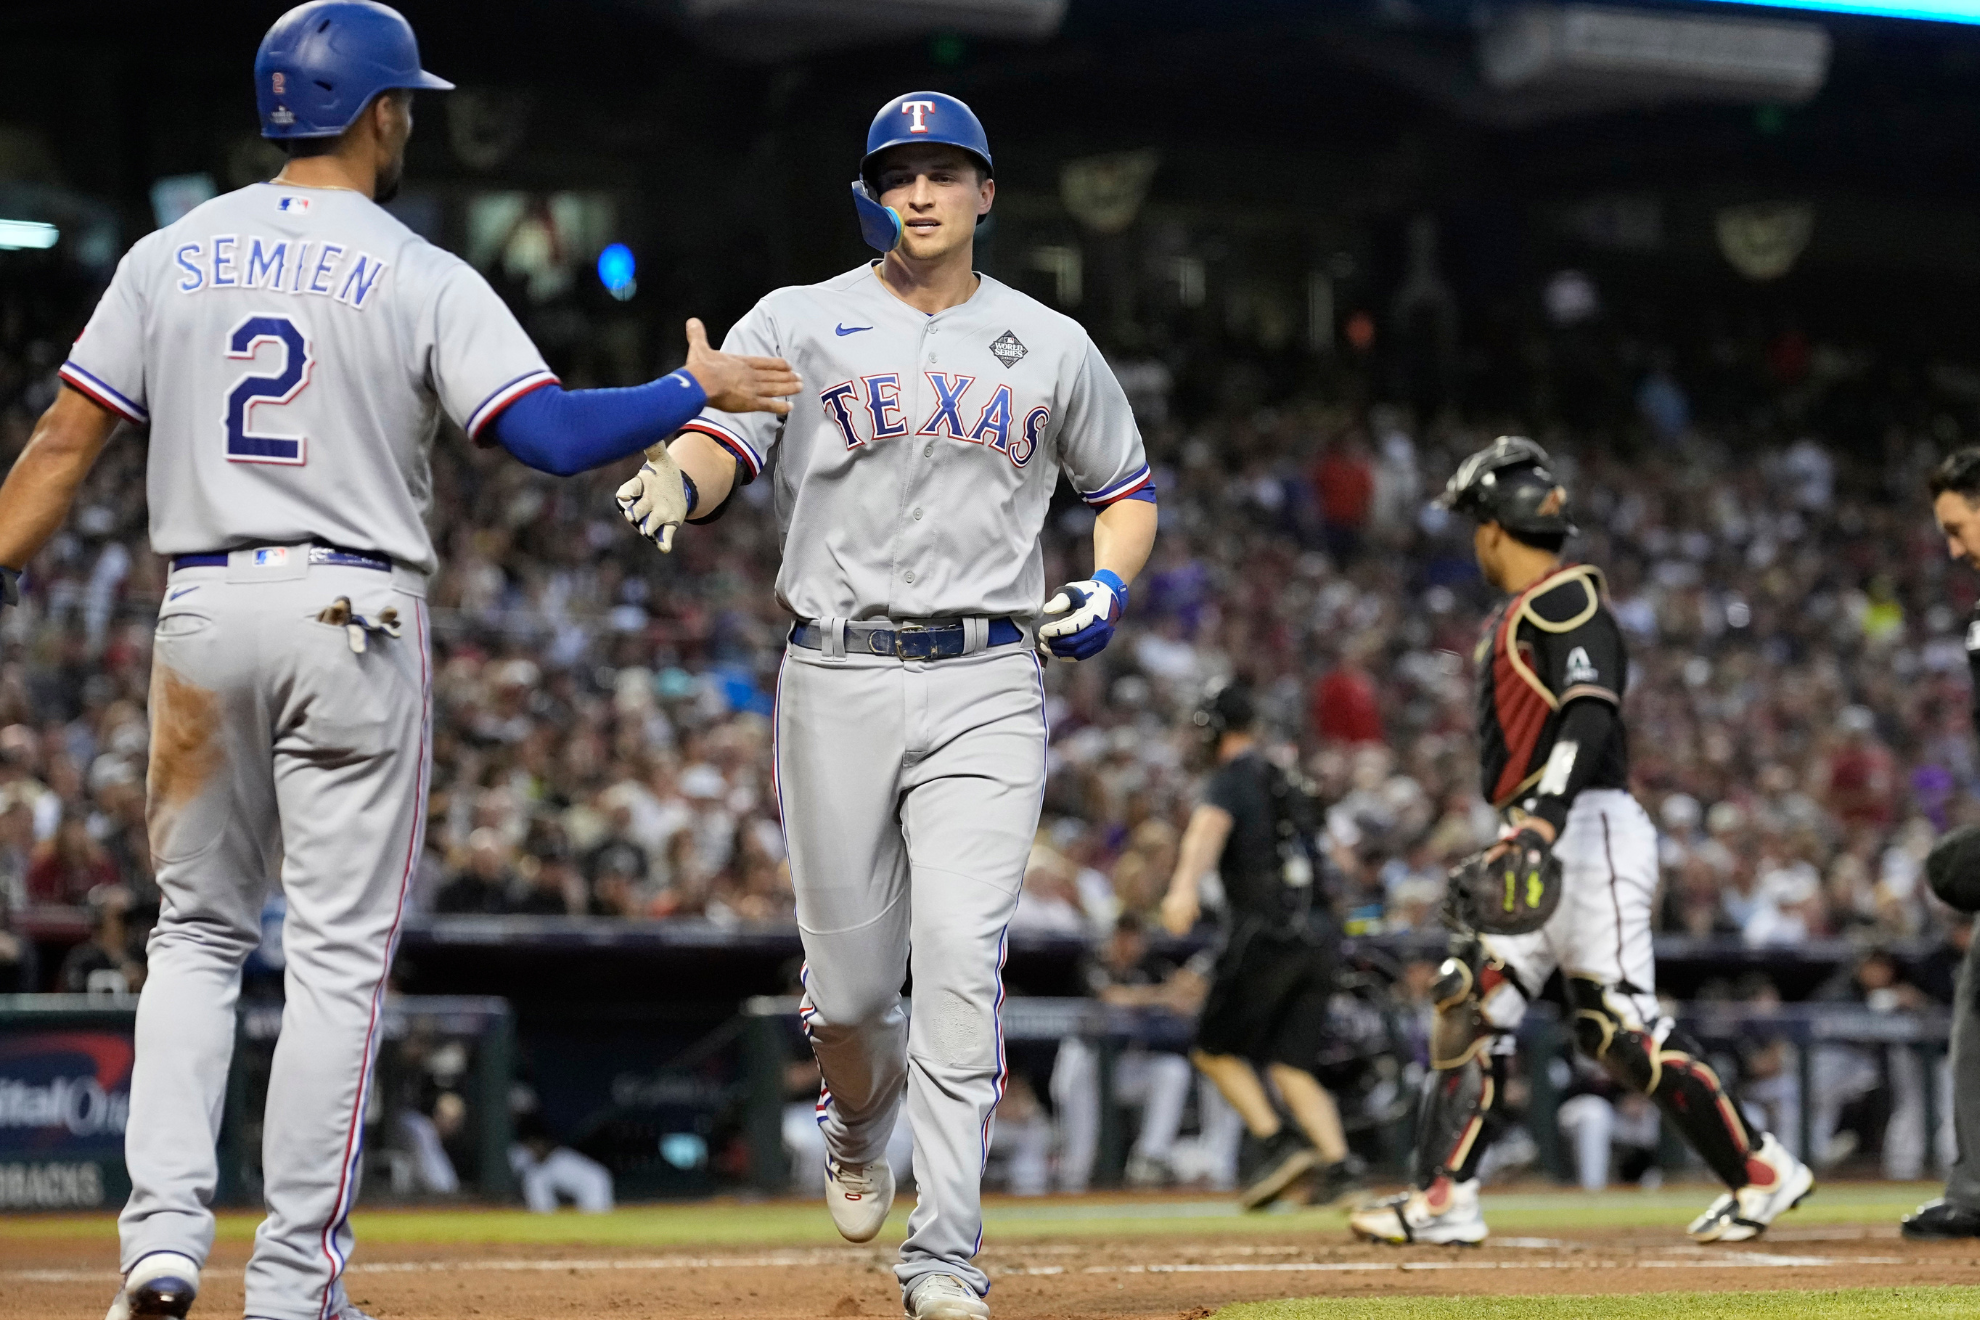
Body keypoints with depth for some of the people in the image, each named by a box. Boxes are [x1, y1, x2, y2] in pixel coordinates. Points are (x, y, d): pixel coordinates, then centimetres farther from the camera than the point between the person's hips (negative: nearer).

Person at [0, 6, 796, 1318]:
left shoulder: (171, 256, 6)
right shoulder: (418, 276, -5)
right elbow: (553, 434, -14)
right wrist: (697, 390, 0)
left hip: (203, 615, 3)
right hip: (355, 618, -3)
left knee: (198, 933, 15)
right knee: (339, 954, 2)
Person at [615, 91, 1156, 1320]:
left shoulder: (1052, 345, 11)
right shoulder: (799, 325, 5)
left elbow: (1127, 485, 24)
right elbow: (721, 440, -9)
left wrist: (1110, 585, 3)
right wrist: (677, 482, -34)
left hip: (987, 688, 0)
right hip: (837, 678, 0)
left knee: (961, 959, -15)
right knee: (852, 981, 4)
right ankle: (860, 1113, 41)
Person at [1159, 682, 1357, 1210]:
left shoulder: (1231, 780, -2)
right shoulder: (1287, 781, 21)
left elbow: (1210, 828, -25)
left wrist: (1185, 884, -43)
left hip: (1268, 934, -7)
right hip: (1322, 936, 7)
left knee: (1216, 1049, 6)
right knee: (1291, 1064, 8)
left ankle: (1280, 1142, -11)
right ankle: (1335, 1163, -11)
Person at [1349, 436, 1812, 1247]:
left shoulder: (1568, 601, -9)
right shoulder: (1517, 617, 21)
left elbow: (1590, 717, -23)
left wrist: (1541, 820, -33)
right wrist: (1511, 845, 26)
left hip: (1588, 834, -10)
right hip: (1541, 844, 10)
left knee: (1624, 1028, -13)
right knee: (1470, 1005, 4)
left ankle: (1762, 1173, -5)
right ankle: (1443, 1202, 4)